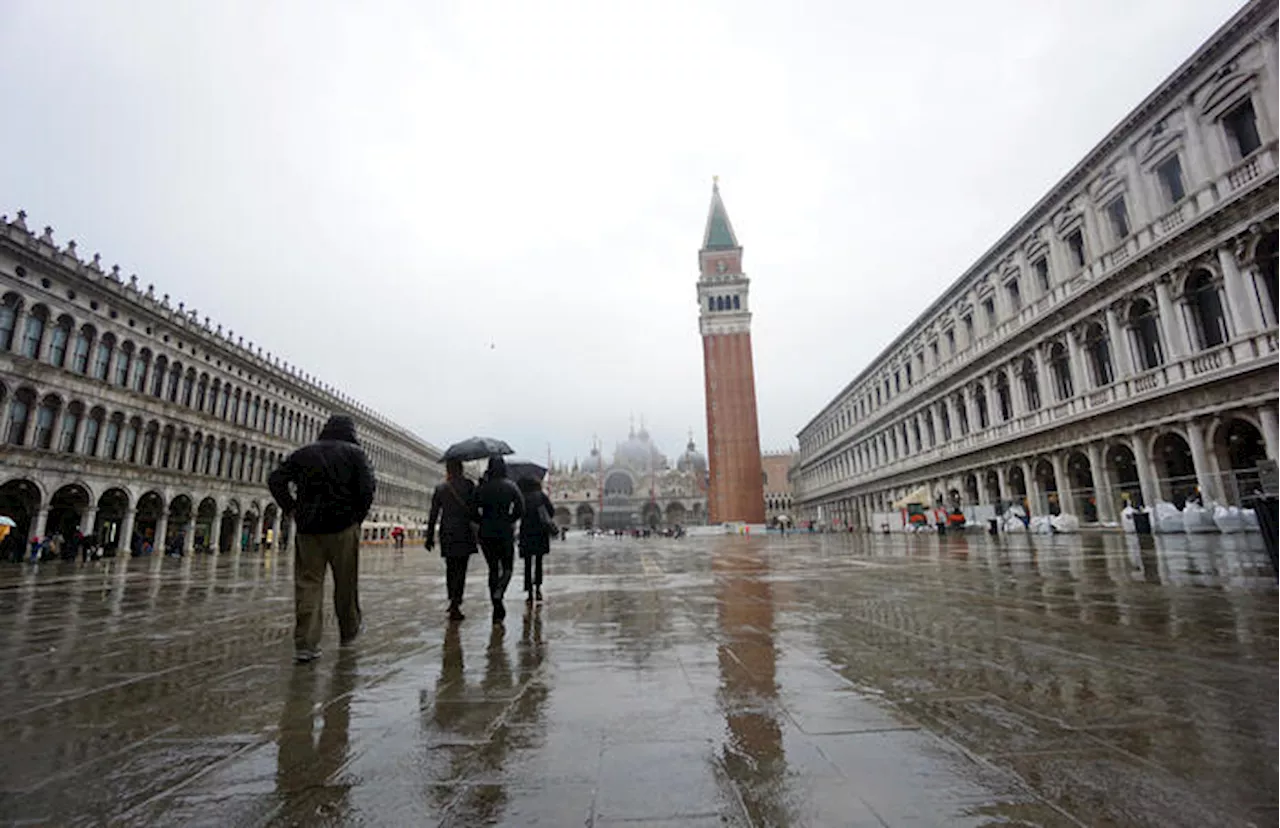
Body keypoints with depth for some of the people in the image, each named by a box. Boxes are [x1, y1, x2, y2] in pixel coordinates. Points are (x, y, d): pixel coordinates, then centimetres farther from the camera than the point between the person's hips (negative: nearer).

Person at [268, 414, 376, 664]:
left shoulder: (303, 453, 12)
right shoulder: (354, 453, 1)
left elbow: (275, 480, 4)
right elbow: (367, 488, -12)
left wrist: (291, 510, 6)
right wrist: (358, 517, 0)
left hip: (308, 528, 3)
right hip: (343, 526, -2)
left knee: (308, 583, 5)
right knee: (346, 583, 12)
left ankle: (305, 643, 1)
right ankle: (349, 630, 28)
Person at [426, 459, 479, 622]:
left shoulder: (440, 488, 6)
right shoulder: (468, 485, -7)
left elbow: (433, 515, 7)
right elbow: (472, 512, -11)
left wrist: (430, 537, 13)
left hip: (446, 533, 4)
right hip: (463, 533, -4)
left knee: (450, 568, 18)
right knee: (460, 569, 0)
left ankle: (453, 601, 29)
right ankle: (455, 607, -4)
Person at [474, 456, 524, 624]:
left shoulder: (481, 488, 2)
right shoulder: (511, 486, -3)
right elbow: (520, 510, -7)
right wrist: (509, 520, 7)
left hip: (486, 533, 2)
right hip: (505, 532, -2)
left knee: (493, 569, 12)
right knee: (507, 568, 10)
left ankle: (497, 610, 12)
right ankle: (498, 595, -18)